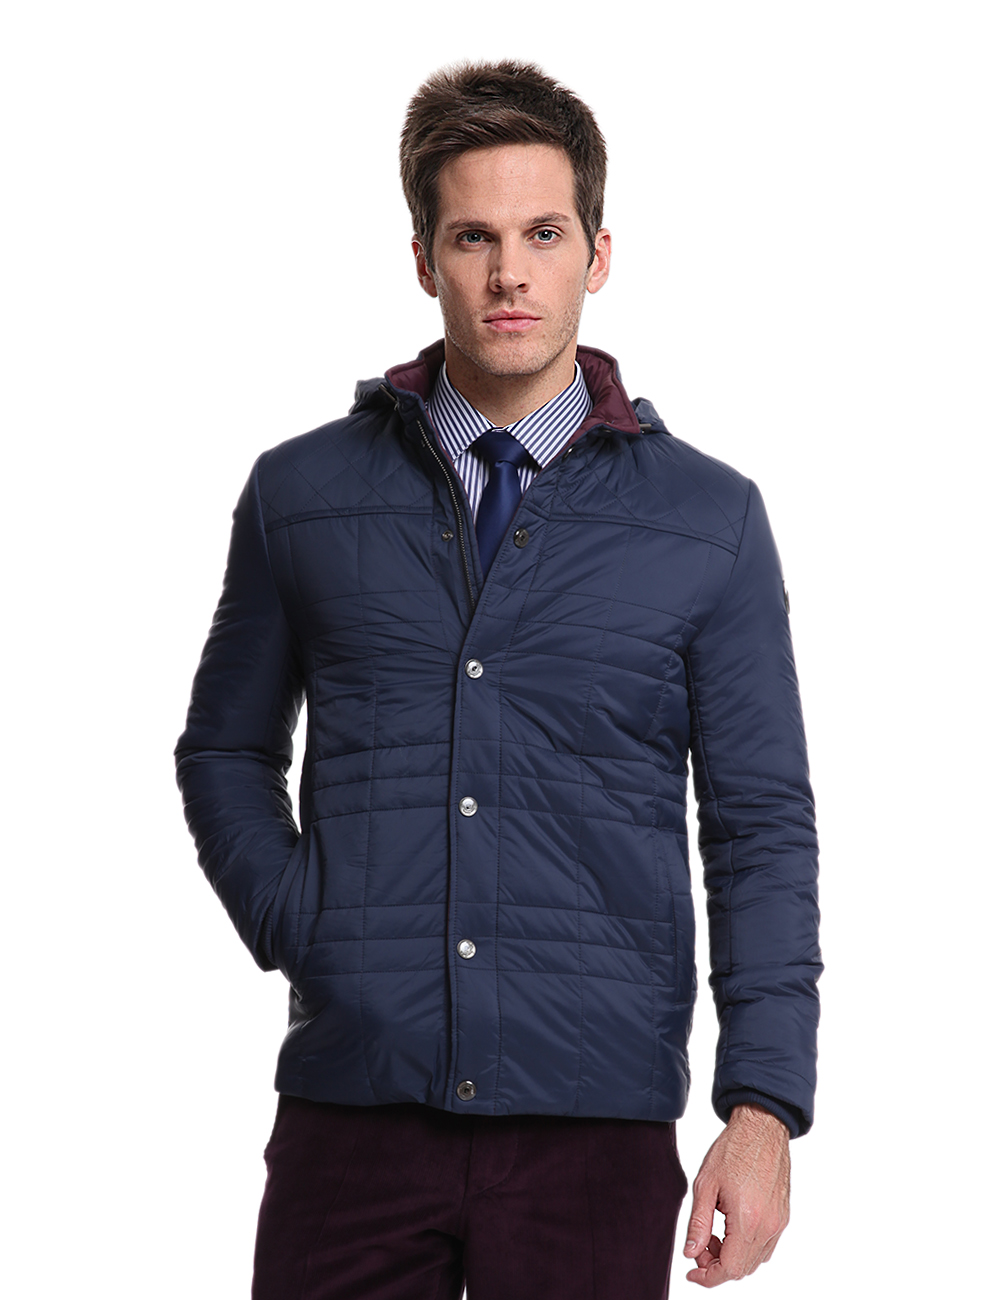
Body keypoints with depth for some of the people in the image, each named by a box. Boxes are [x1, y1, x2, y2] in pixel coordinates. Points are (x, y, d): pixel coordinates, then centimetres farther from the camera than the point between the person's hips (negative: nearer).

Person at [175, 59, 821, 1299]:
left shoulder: (710, 519, 3)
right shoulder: (302, 493, 7)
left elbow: (762, 831, 2)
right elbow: (226, 749, 17)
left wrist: (763, 1107, -6)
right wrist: (297, 929, 1)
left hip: (597, 1127, -1)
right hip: (354, 1104, 1)